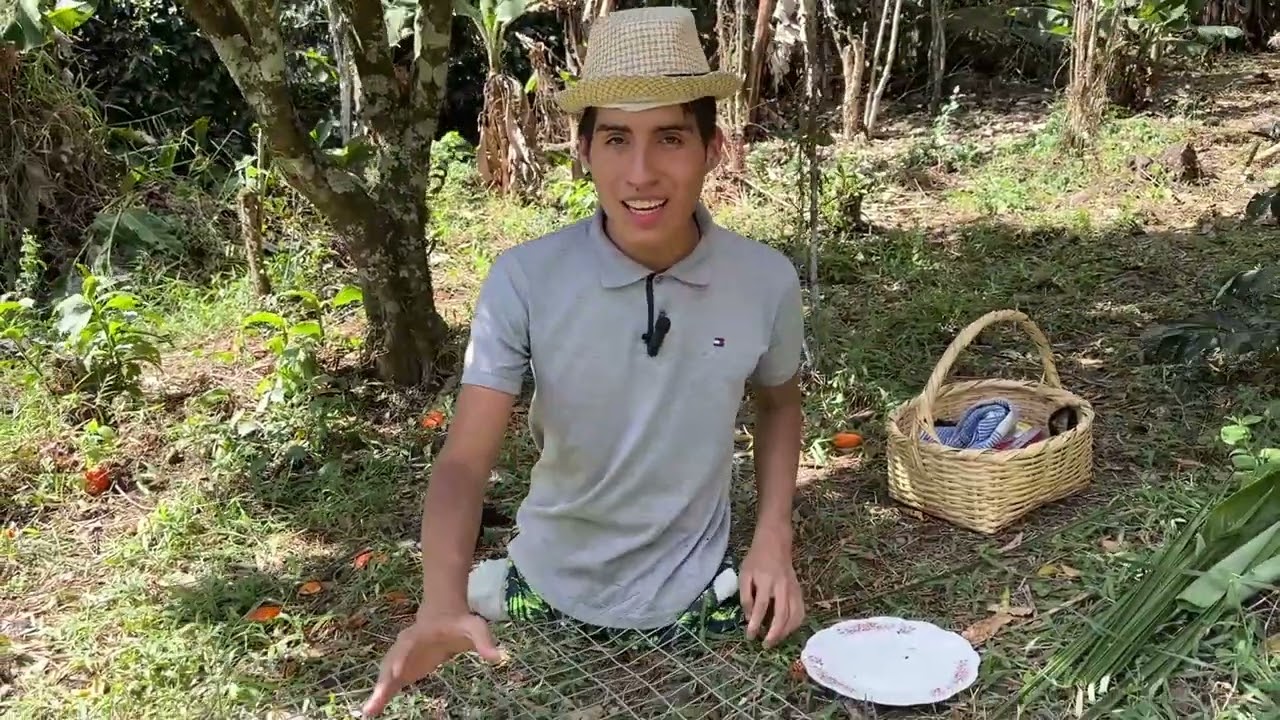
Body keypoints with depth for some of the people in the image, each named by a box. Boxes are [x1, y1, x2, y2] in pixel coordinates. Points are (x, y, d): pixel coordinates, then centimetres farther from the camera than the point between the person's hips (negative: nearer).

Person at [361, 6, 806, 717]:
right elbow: (465, 461, -21)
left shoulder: (766, 280, -14)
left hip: (696, 600, 1)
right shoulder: (523, 279, -20)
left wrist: (773, 539, -5)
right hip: (547, 597, -1)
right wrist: (442, 602, -38)